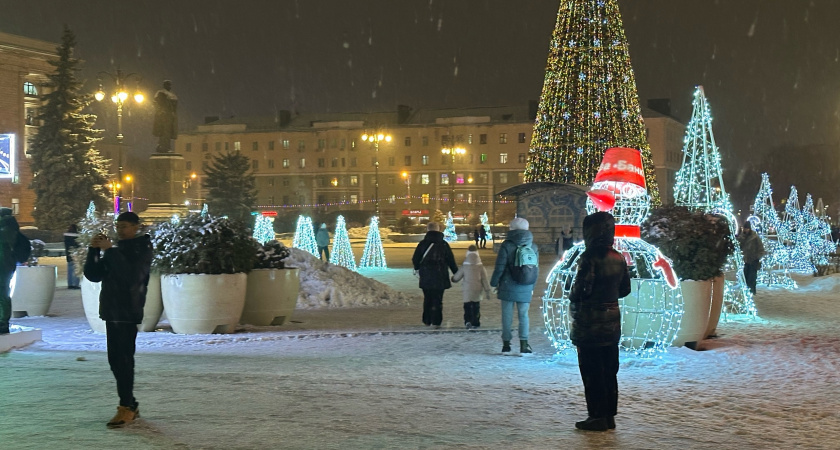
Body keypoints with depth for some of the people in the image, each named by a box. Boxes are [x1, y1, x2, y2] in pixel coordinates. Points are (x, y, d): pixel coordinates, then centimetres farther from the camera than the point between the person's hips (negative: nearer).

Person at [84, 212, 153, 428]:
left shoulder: (142, 250, -5)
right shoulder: (116, 250, 16)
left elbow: (131, 276, -21)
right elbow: (93, 275, 11)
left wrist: (110, 250, -21)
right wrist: (94, 250, -2)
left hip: (129, 312, -8)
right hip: (111, 312, 8)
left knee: (124, 359, -12)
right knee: (115, 360, 9)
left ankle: (126, 407, -13)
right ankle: (130, 405, 16)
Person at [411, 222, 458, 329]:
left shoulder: (422, 244, -3)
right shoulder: (443, 244, -4)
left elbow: (415, 259, 2)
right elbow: (451, 261, -1)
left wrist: (417, 268, 23)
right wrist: (456, 273, 9)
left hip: (425, 277, 1)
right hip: (440, 277, -1)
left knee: (427, 299, 15)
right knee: (437, 299, 3)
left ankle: (427, 321, 19)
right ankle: (436, 321, -1)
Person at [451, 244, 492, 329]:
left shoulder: (464, 266, -6)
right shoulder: (480, 267, -5)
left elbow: (457, 277, 6)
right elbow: (485, 280, -3)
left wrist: (453, 279, 29)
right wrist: (487, 290, 4)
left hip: (467, 292, -1)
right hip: (477, 292, 1)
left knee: (467, 307, 3)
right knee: (476, 307, 12)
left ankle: (467, 321, -15)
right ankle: (475, 323, 15)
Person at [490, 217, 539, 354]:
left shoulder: (506, 246, -8)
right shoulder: (533, 247, 6)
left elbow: (499, 268, -7)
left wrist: (494, 283, 5)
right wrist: (532, 286, 20)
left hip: (508, 287, -3)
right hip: (525, 289, 3)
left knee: (507, 315, 5)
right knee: (523, 315, 6)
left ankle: (506, 344, 9)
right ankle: (524, 345, -1)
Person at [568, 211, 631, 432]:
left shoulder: (590, 258, -19)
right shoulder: (618, 258, 4)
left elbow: (579, 291, -20)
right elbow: (625, 289, 12)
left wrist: (573, 297, 0)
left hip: (590, 324, -7)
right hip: (612, 321, 7)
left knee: (592, 372, 1)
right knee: (609, 370, 14)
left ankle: (597, 417, 3)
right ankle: (609, 415, 20)